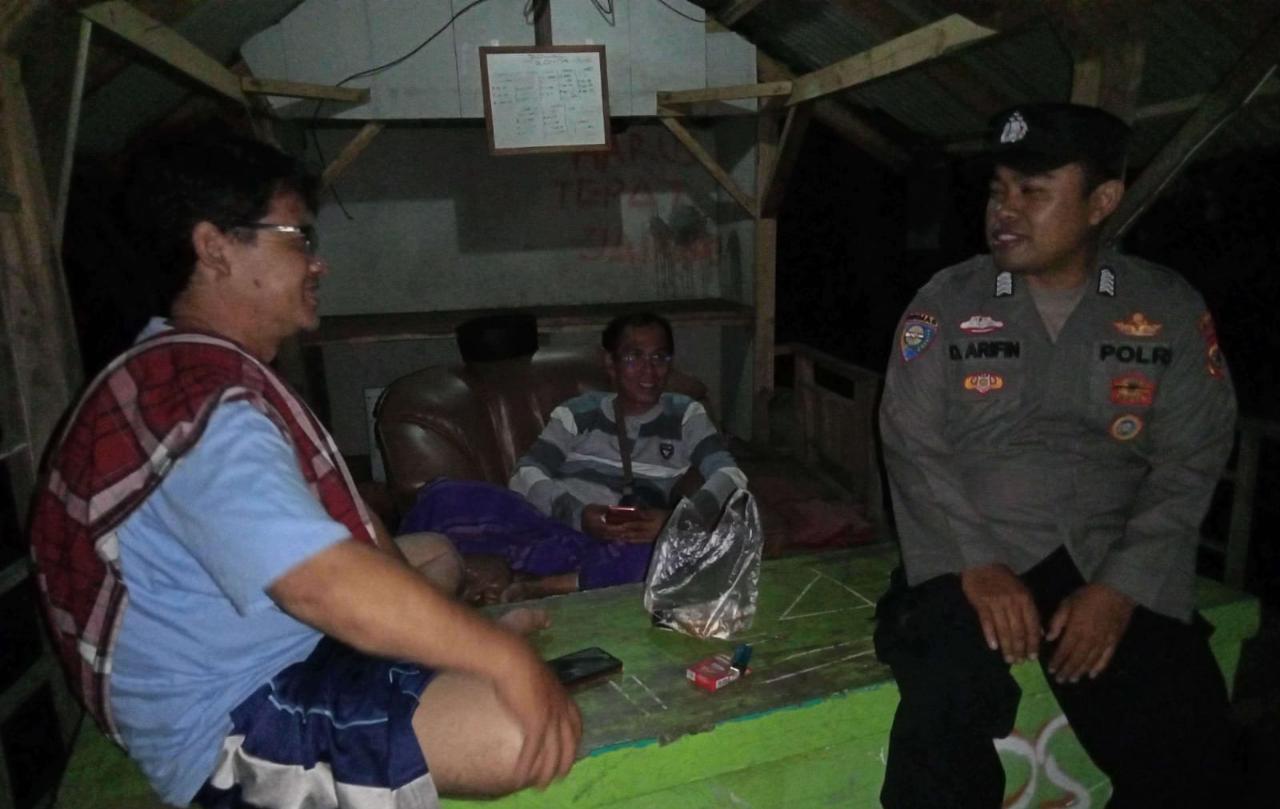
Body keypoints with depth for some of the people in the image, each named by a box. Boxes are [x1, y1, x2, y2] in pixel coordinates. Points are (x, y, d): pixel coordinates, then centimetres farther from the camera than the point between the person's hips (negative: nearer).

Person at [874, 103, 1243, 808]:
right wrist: (975, 564, -17)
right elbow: (912, 448, -4)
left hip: (1116, 567, 2)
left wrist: (1121, 587, -12)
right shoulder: (945, 303, 1)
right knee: (942, 728, -26)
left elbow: (1189, 465, 2)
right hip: (972, 558, -1)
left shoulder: (1172, 310, 5)